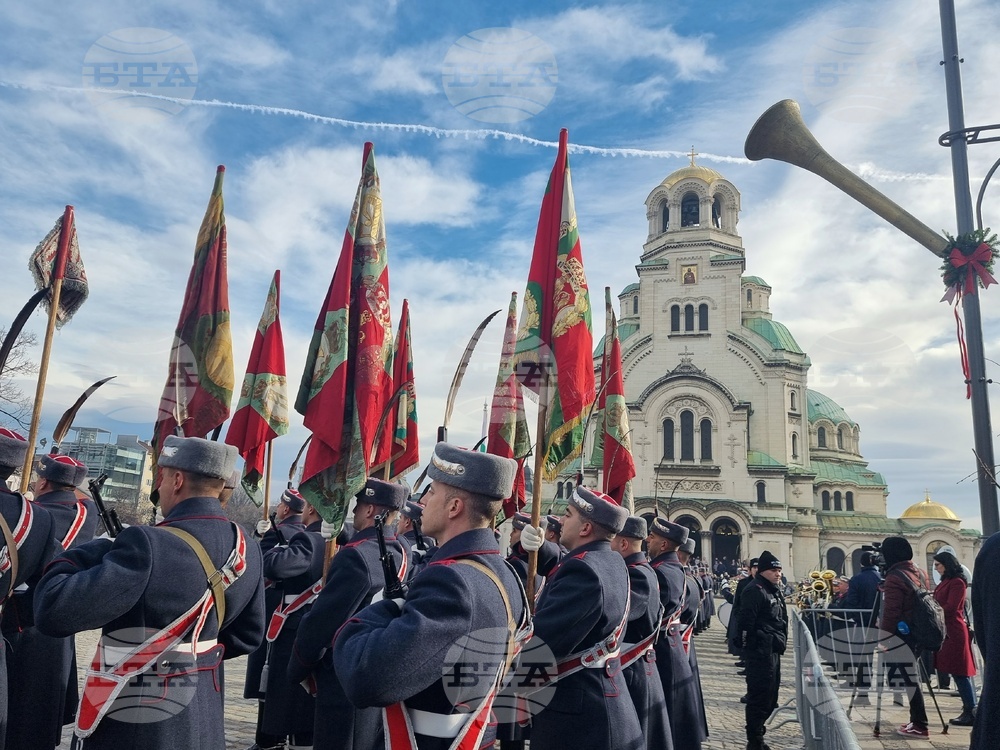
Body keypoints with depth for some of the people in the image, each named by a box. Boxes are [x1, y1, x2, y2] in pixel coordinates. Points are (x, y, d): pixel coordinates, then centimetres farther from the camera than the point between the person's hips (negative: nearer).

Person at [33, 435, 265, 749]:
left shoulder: (149, 546, -27)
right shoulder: (247, 548, -3)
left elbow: (54, 612, -27)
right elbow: (248, 636, 6)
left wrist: (78, 558, -10)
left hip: (138, 724, -6)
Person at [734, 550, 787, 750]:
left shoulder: (774, 591, 16)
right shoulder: (755, 590, -15)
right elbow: (746, 621, -21)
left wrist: (780, 642, 18)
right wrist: (748, 647, -20)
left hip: (773, 651, 10)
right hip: (761, 652, -10)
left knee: (770, 696, 17)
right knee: (759, 696, -5)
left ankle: (757, 732, 30)